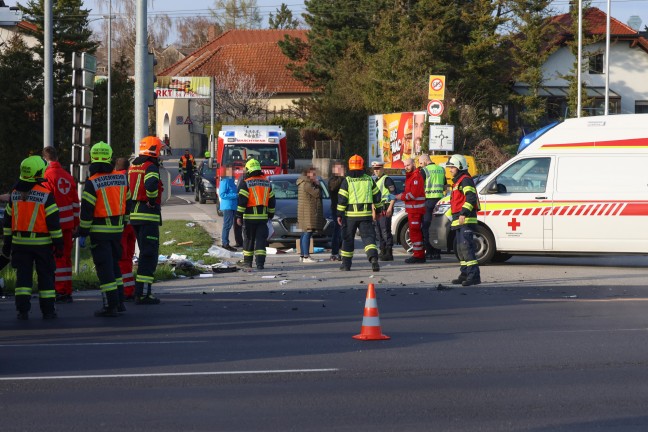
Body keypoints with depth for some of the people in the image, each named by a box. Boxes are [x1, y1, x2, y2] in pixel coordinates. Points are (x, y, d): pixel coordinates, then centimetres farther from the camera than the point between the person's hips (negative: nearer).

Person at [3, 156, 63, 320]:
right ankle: (48, 311, 9)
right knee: (46, 276, 7)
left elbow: (8, 220, 9)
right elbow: (53, 221, -10)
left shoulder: (15, 194, 4)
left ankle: (22, 310, -2)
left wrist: (7, 242, 17)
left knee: (23, 276, 5)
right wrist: (59, 243, -4)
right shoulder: (46, 194, -11)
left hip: (20, 243, 3)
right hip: (42, 243, -3)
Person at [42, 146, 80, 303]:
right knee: (66, 256, 12)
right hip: (68, 223, 6)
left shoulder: (48, 176, -10)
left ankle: (60, 291, -7)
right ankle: (67, 292, 15)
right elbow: (75, 202, 14)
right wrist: (75, 224, 20)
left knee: (56, 258, -4)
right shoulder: (68, 176, 11)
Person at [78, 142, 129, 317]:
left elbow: (86, 211, -15)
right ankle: (119, 301, 23)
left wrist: (82, 234, -9)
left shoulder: (92, 183, -14)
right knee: (114, 264, 19)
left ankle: (111, 305, -2)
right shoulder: (122, 178, 3)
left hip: (99, 230, -6)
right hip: (117, 228, 6)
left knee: (105, 268, -2)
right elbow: (127, 202, 13)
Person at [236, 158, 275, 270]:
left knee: (249, 239, 10)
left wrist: (239, 216, -9)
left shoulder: (245, 183, -6)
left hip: (250, 216, -3)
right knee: (261, 240, 0)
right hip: (263, 216, 3)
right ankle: (260, 263, -8)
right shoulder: (267, 183, 10)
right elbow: (272, 201, 15)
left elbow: (242, 201, -11)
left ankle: (247, 262, 19)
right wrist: (271, 214, 24)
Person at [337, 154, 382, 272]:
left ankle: (346, 264, 17)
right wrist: (378, 210, 22)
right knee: (368, 236, -2)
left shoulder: (347, 181, -4)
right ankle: (373, 257, -28)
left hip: (350, 215, -2)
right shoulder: (369, 180, 6)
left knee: (348, 239, 11)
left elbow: (342, 199, -7)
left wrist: (339, 214, -2)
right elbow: (377, 195, 11)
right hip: (366, 214, 2)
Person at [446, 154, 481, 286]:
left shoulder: (465, 180, -9)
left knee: (466, 246, -19)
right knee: (461, 248, 14)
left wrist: (464, 213, -30)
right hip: (459, 221, 11)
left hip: (466, 220, -11)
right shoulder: (457, 181, 24)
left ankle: (474, 274, -25)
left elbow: (471, 198, -23)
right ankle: (465, 274, 20)